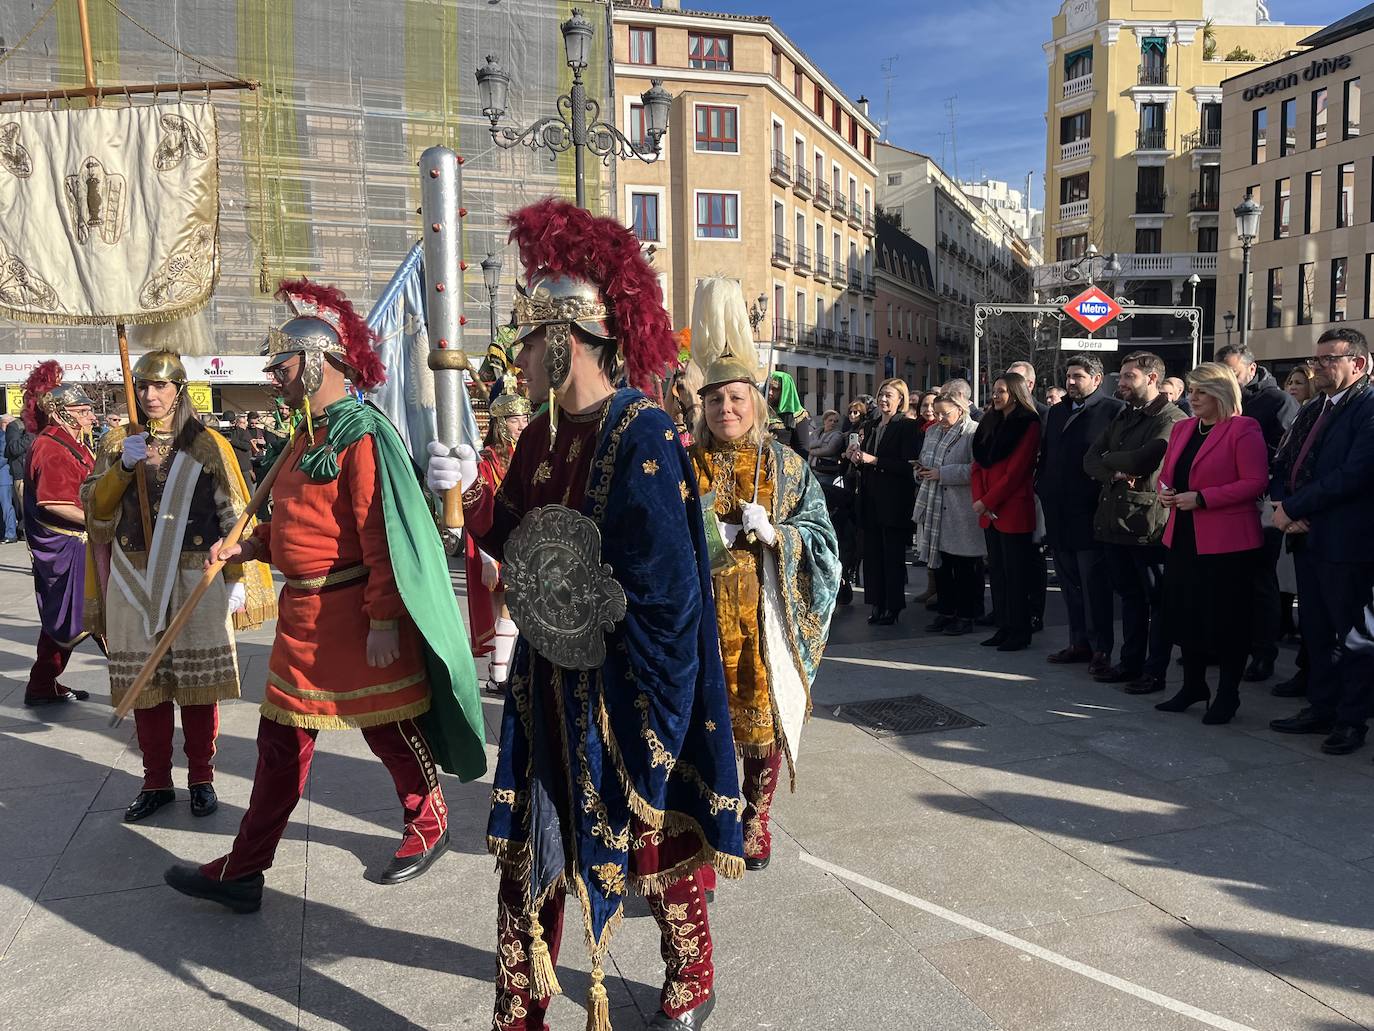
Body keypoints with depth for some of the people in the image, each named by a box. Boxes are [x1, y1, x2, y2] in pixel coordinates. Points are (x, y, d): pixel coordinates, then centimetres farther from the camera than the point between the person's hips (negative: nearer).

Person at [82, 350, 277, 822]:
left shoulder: (207, 445, 3)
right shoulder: (116, 443, 10)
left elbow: (234, 514, 1)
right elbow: (94, 508, 3)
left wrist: (237, 578, -3)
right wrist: (123, 467, -14)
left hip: (195, 580, -2)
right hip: (134, 580, 2)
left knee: (198, 683, 3)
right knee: (145, 683, 6)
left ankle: (202, 779, 17)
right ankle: (156, 782, 20)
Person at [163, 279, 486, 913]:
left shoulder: (362, 434, -15)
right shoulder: (305, 438, 14)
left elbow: (382, 535, -21)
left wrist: (383, 621, -23)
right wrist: (248, 546, 4)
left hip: (356, 614, -9)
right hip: (301, 610, 9)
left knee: (391, 730, 8)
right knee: (282, 741, 12)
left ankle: (429, 824, 33)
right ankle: (243, 871, 21)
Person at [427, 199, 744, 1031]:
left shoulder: (643, 435, -20)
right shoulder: (542, 435, 5)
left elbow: (667, 596, -21)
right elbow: (518, 543, 10)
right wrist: (472, 492, -7)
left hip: (629, 695, -7)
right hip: (550, 689, 7)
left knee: (661, 835, 14)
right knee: (529, 848, 13)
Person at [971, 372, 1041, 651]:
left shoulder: (1028, 425, -8)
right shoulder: (989, 424, 15)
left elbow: (1016, 471, -14)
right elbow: (978, 465, 10)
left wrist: (988, 502, -14)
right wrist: (979, 498, -4)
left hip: (1014, 511, -7)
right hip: (989, 512, 7)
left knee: (1016, 574, -1)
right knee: (996, 572, 11)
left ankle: (1020, 633, 7)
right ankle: (1003, 628, 19)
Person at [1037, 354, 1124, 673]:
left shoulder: (1114, 410, -6)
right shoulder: (1056, 412, 17)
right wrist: (1043, 489, 8)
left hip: (1090, 513, -7)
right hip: (1059, 514, 7)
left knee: (1094, 584, -1)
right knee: (1070, 583, 13)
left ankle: (1100, 649, 7)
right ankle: (1079, 642, 23)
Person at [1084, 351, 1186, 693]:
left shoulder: (1171, 419, -11)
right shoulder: (1122, 417, 16)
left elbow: (1142, 459, -25)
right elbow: (1090, 460, 8)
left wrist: (1108, 459, -6)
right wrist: (1115, 473, -12)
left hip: (1147, 521, -8)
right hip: (1115, 518, 8)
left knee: (1156, 598, 3)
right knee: (1129, 595, 16)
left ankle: (1155, 671, 10)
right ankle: (1130, 662, 27)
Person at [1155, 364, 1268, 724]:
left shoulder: (1244, 429, -9)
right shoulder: (1182, 428, 13)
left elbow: (1255, 483, -15)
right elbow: (1167, 472, 22)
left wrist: (1201, 498, -20)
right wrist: (1164, 490, -1)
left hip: (1227, 542, -7)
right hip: (1183, 539, 7)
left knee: (1226, 620, 2)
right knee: (1185, 613, 12)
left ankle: (1227, 695, 16)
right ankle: (1193, 686, 27)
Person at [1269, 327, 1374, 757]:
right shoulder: (1311, 411, 16)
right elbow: (1282, 467, 15)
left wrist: (1292, 508, -16)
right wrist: (1284, 506, -5)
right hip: (1307, 539, 8)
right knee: (1315, 631, 15)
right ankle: (1321, 708, 26)